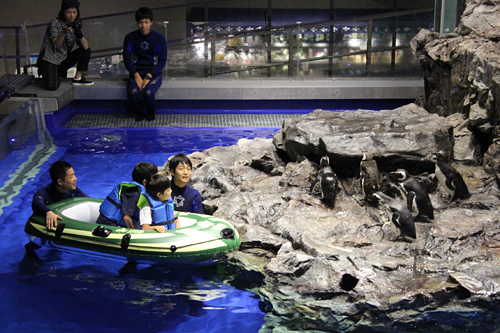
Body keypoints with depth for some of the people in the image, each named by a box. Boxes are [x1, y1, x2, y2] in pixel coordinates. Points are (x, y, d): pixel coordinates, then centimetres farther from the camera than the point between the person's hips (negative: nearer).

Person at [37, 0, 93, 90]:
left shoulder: (76, 25, 4)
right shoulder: (55, 23, -12)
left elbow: (85, 47, -7)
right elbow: (57, 45, -20)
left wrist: (80, 35, -27)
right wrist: (64, 32, -37)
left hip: (63, 59, 6)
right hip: (49, 59, -6)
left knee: (86, 51, -10)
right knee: (53, 86, -27)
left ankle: (78, 78, -5)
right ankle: (50, 74, 8)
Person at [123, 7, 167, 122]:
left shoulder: (159, 38, -4)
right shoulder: (130, 38, 0)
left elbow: (162, 61, -4)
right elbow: (127, 60, 1)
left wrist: (148, 77, -15)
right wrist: (136, 75, -15)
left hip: (153, 73, -1)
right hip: (136, 72, 1)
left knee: (147, 92, -31)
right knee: (133, 92, -31)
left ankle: (151, 114, 3)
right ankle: (138, 113, 1)